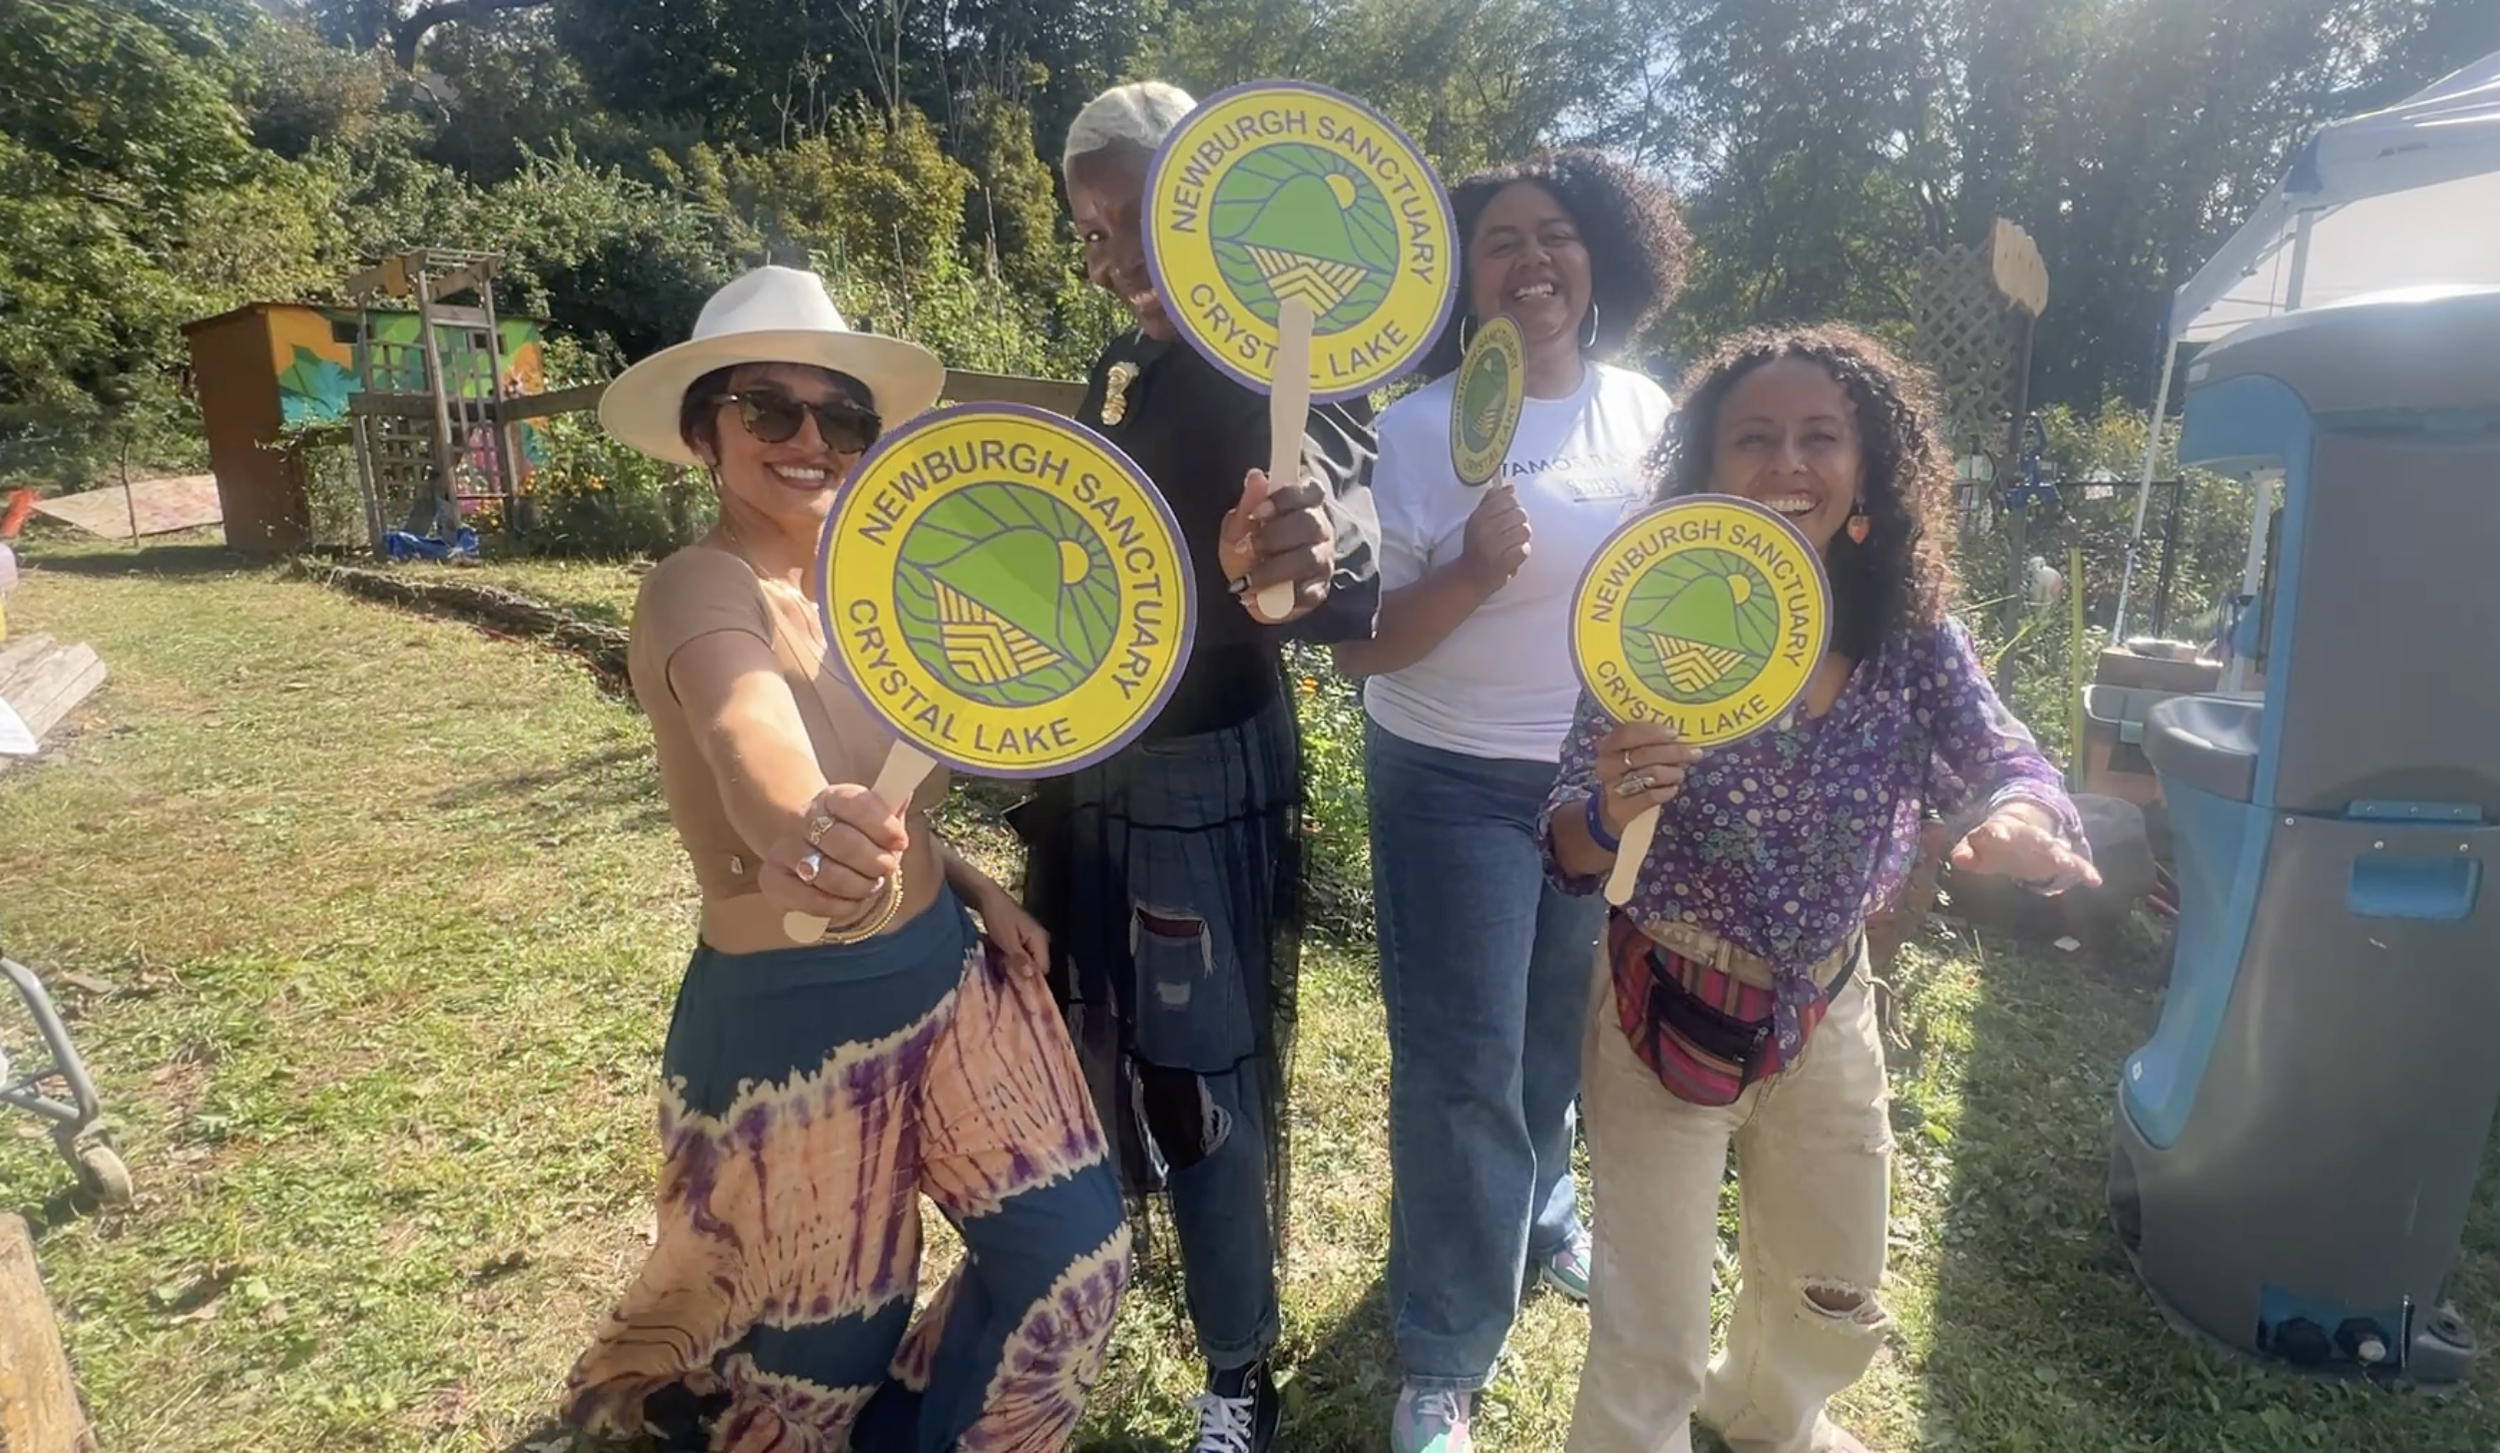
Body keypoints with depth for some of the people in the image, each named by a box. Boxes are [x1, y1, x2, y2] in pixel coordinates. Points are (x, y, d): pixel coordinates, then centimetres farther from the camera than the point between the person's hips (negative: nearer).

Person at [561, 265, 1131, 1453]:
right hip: (790, 1015, -7)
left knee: (1070, 1254, 12)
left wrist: (972, 884, 2)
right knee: (831, 1342, 15)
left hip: (942, 967, 7)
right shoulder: (698, 590, -20)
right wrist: (793, 829, -65)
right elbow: (751, 733, -44)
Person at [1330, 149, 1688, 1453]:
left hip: (1611, 778, 5)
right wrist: (1472, 575, -30)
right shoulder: (1420, 427, -13)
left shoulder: (1645, 411, 2)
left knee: (1562, 1037, 22)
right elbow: (1359, 647, -15)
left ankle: (1540, 1214, 51)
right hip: (1457, 787, -5)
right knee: (1460, 1071, 2)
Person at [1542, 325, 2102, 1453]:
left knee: (1837, 1295, 29)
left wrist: (2022, 822, -40)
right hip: (1670, 1013, -5)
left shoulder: (1913, 639, -9)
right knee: (1650, 1341, 8)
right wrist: (1607, 817, -44)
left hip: (1828, 1005, 5)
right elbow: (1567, 846, -21)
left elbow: (2008, 761, -16)